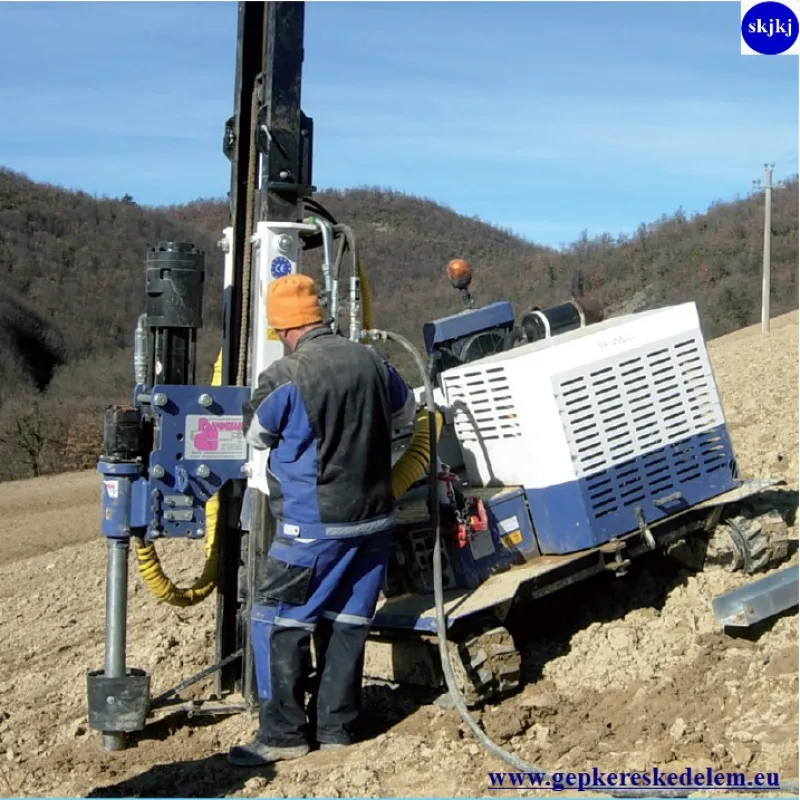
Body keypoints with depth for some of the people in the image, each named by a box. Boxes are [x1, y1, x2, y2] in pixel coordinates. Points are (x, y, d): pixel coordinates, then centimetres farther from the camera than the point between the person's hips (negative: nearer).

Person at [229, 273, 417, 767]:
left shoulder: (285, 378, -16)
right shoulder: (371, 362, 0)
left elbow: (257, 434, 2)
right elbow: (407, 411, 19)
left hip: (315, 526, -6)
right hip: (374, 518, 6)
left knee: (279, 622, 5)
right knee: (348, 623, 14)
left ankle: (284, 734, 8)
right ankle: (335, 726, 21)